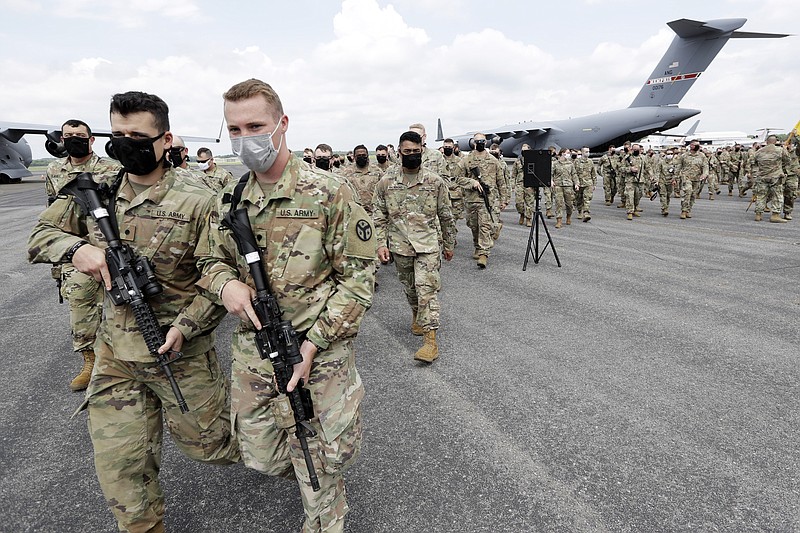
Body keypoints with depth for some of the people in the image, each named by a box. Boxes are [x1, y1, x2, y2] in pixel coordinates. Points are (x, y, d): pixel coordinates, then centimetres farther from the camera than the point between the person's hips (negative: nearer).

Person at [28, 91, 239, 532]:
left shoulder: (196, 202, -15)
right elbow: (39, 236, 7)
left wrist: (185, 325, -23)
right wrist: (76, 247, -16)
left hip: (180, 350, -4)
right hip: (114, 351, 4)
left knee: (208, 443, 14)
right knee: (119, 464, 11)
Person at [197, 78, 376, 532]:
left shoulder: (329, 192, -13)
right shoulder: (229, 201, 4)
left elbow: (359, 276, -12)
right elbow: (212, 260, 16)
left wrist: (312, 344, -19)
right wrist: (226, 282, -10)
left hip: (319, 352, -5)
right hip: (251, 352, 5)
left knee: (320, 465, 8)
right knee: (261, 457, 18)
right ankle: (316, 472, 50)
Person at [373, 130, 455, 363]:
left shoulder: (435, 181, -3)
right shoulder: (386, 181, -1)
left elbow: (446, 215, 6)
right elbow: (379, 216, 4)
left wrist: (449, 244, 10)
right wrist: (381, 243, -4)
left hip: (427, 245, -2)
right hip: (400, 246, 2)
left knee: (426, 289, -10)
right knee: (410, 288, 17)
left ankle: (431, 340, -9)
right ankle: (417, 315, 44)